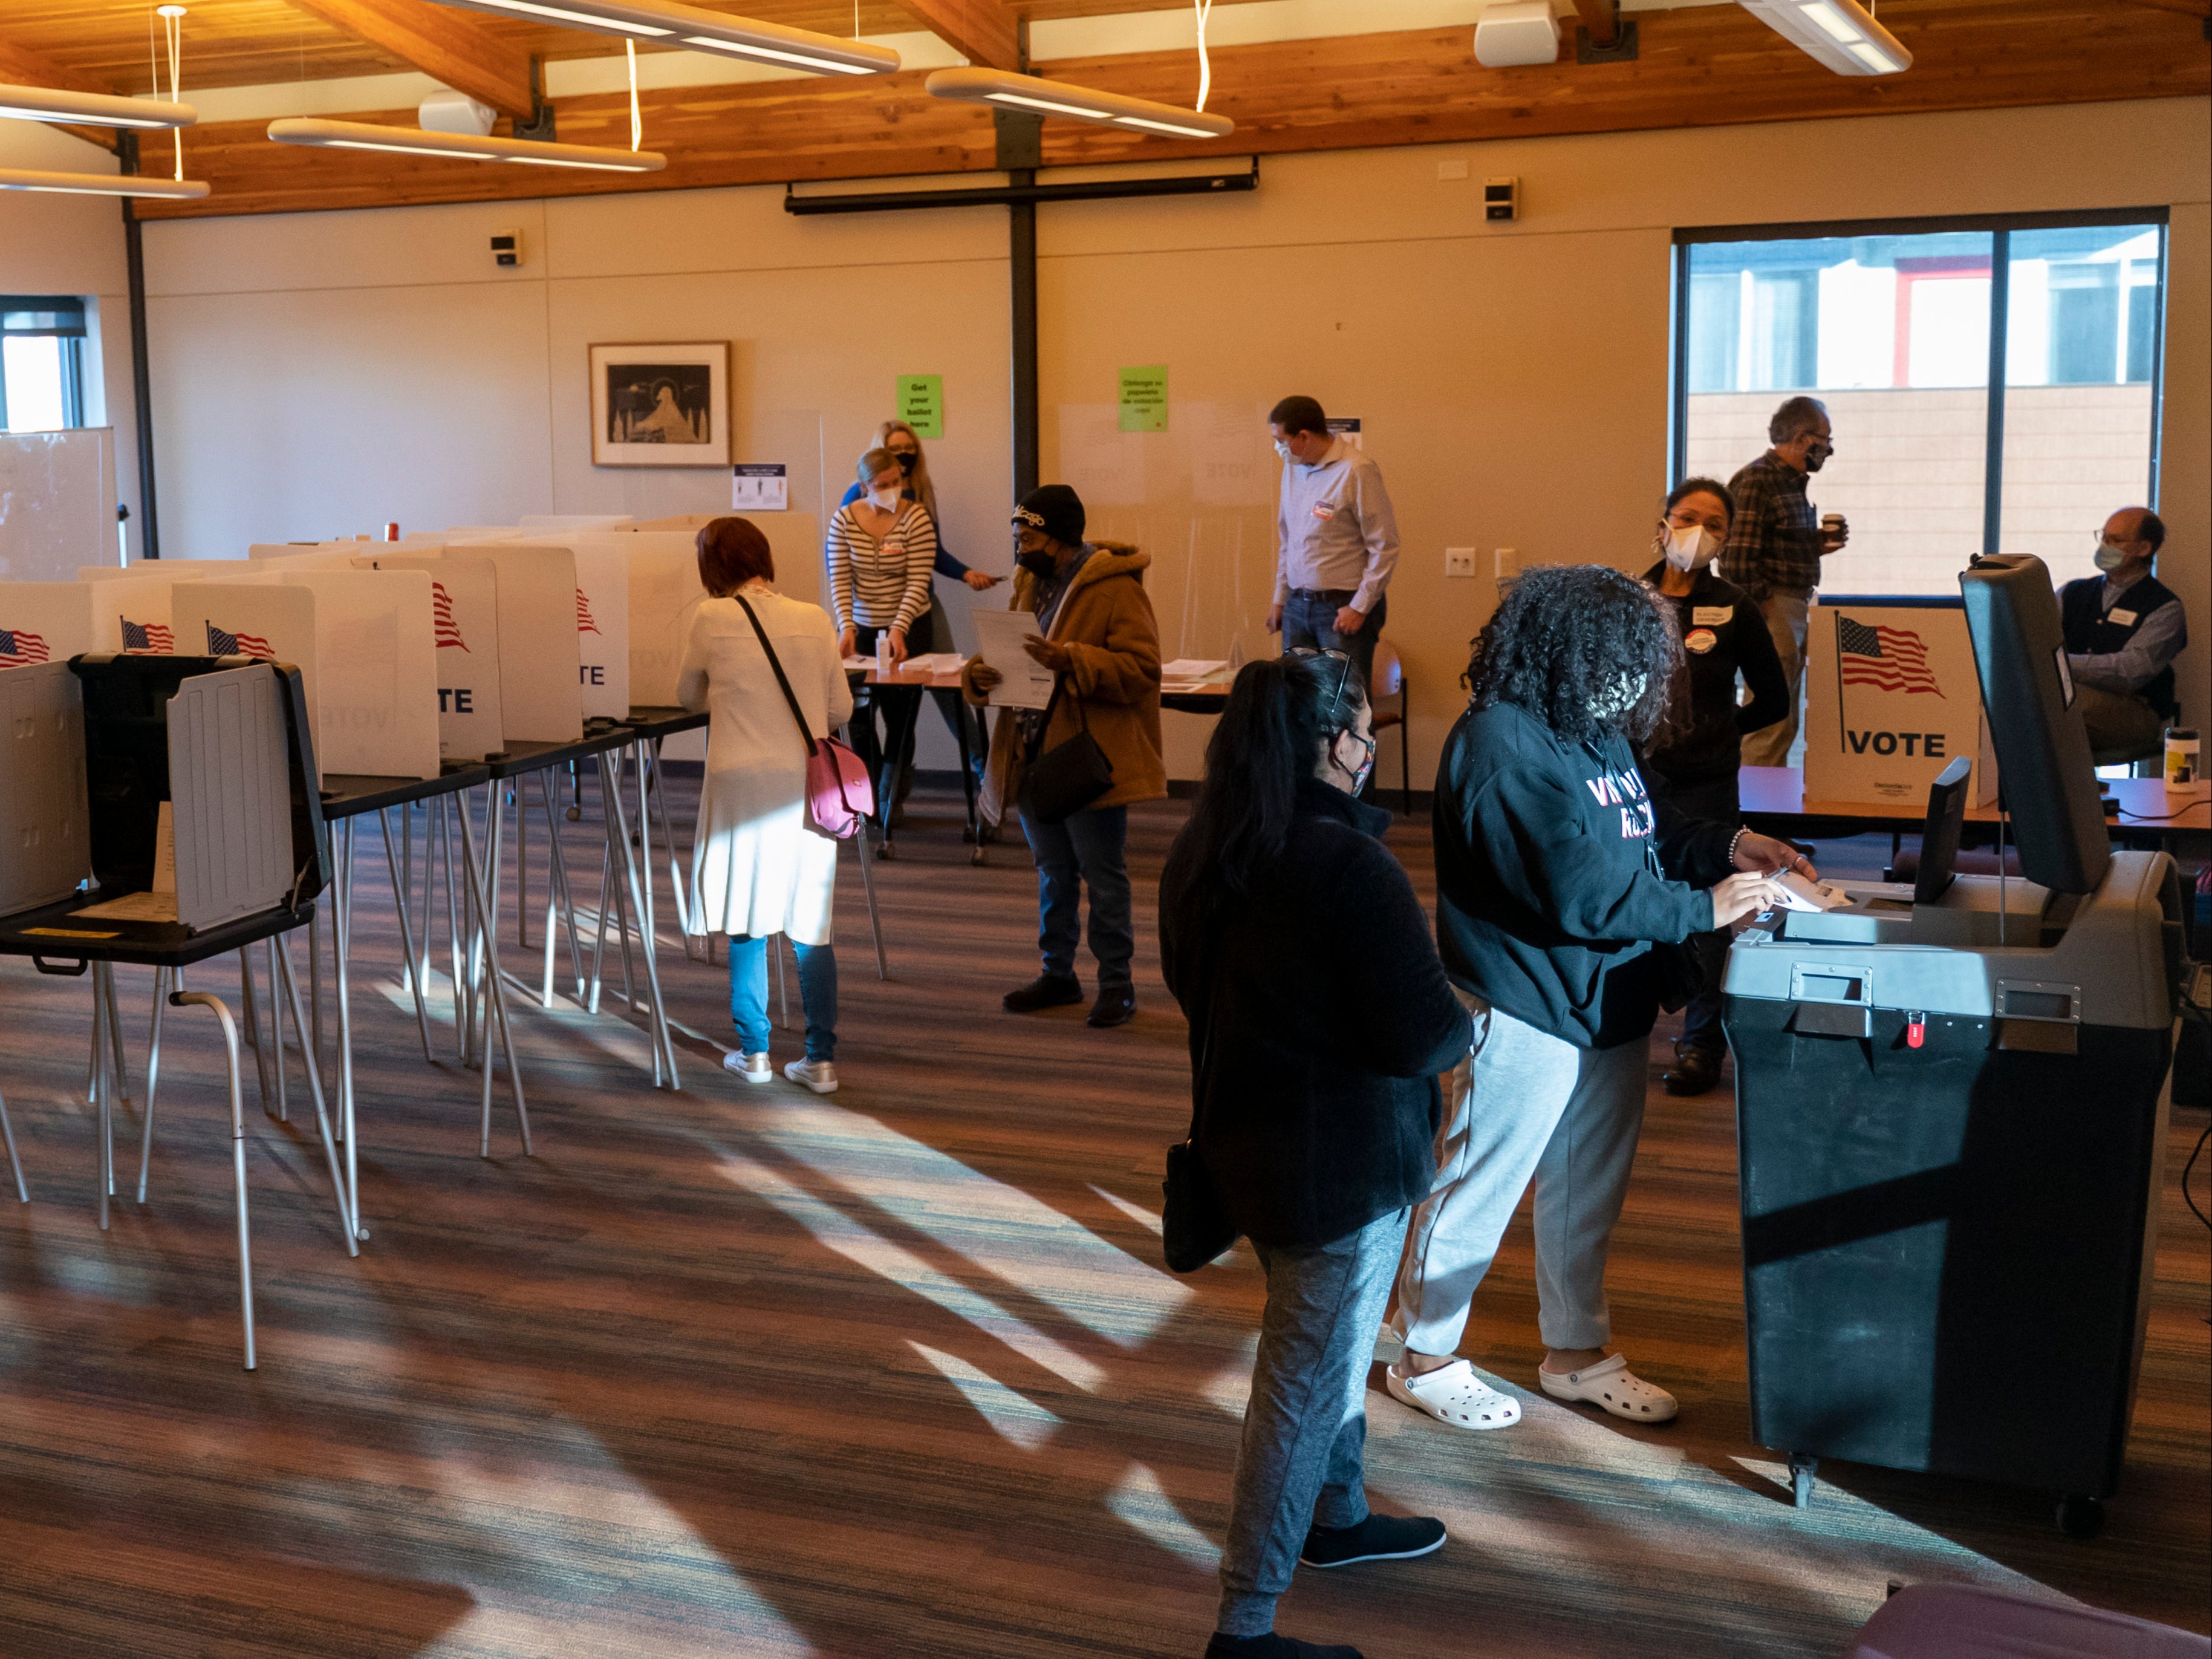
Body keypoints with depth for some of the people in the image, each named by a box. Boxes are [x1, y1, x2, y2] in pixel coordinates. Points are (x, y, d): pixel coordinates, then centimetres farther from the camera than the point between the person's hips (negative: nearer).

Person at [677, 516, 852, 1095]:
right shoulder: (815, 620, 1)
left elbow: (689, 698, 11)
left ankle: (753, 1052, 17)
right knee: (810, 926, 9)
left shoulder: (711, 620, -5)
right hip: (807, 787, 2)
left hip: (744, 784, -2)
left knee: (747, 923, 11)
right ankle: (821, 1058, 10)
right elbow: (841, 710, 8)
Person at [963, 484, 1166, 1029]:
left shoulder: (1115, 589, -13)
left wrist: (1068, 660, -29)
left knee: (1104, 877, 1)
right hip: (1032, 754, 8)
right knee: (1052, 872, 18)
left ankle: (1117, 984, 11)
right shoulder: (1031, 584, 12)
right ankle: (1058, 974, 29)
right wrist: (979, 674, -6)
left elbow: (1141, 669, -21)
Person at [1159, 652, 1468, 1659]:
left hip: (1244, 1139, 9)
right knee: (1305, 1386, 2)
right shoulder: (1349, 865, -25)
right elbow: (1422, 1036, -25)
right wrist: (1462, 1028, -4)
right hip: (1343, 1164, -9)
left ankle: (1338, 1518, 48)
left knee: (1324, 1347, 28)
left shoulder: (1198, 856, 1)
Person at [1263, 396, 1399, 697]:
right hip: (1298, 605, 7)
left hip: (1343, 608, -7)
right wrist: (1280, 598, 19)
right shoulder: (1293, 467, 10)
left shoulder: (1357, 472, -14)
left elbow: (1385, 547, -13)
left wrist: (1359, 607, -14)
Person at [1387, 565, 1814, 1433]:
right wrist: (1701, 908, -20)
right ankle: (1426, 1358, 20)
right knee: (1477, 1187, 4)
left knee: (1588, 1191, 20)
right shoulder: (1502, 744, -24)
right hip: (1527, 1010, -10)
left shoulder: (1593, 728, 6)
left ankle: (1575, 1352, 36)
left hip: (1609, 1001, 10)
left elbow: (1642, 830, 19)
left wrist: (1726, 845, 3)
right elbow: (1580, 888, -27)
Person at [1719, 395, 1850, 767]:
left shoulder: (1792, 482, 17)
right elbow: (1737, 559, -19)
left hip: (1796, 610, 10)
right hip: (1772, 611, -10)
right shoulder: (1756, 480, -13)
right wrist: (1765, 608, -17)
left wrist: (1818, 544, 9)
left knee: (1785, 723, 13)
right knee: (1771, 723, -11)